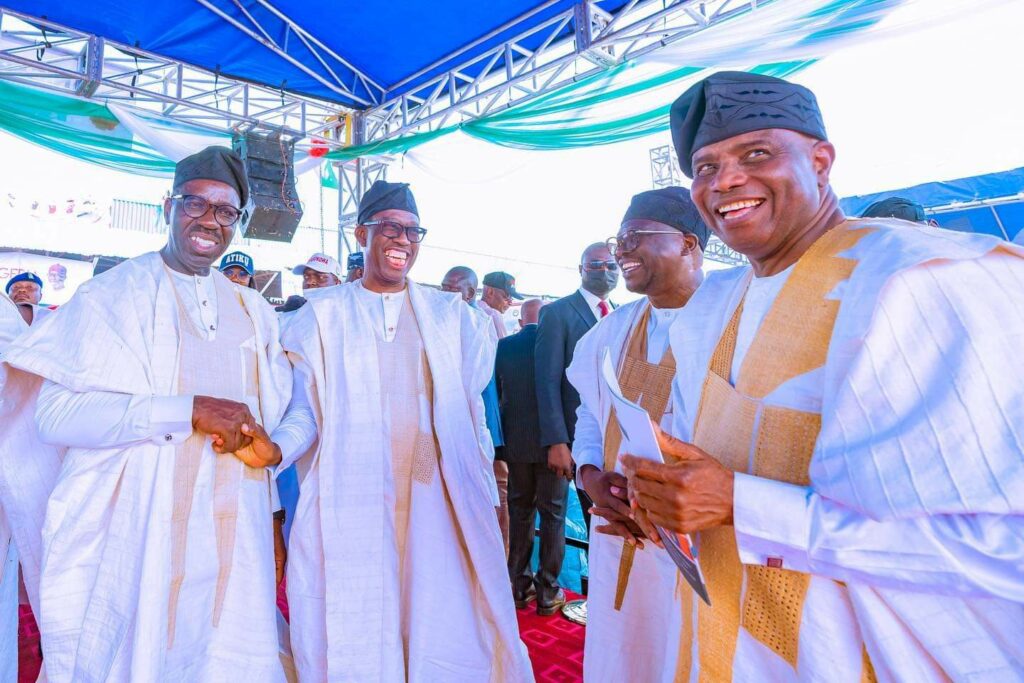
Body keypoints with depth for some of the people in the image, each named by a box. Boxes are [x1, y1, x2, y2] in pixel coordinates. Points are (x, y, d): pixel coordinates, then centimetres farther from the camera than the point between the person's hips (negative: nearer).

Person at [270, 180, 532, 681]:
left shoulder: (451, 315, 11)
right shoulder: (322, 315, 6)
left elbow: (471, 415, 10)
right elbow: (305, 410, 2)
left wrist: (487, 499, 7)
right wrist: (271, 448, -18)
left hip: (439, 502, 1)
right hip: (350, 507, -1)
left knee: (450, 639, 2)